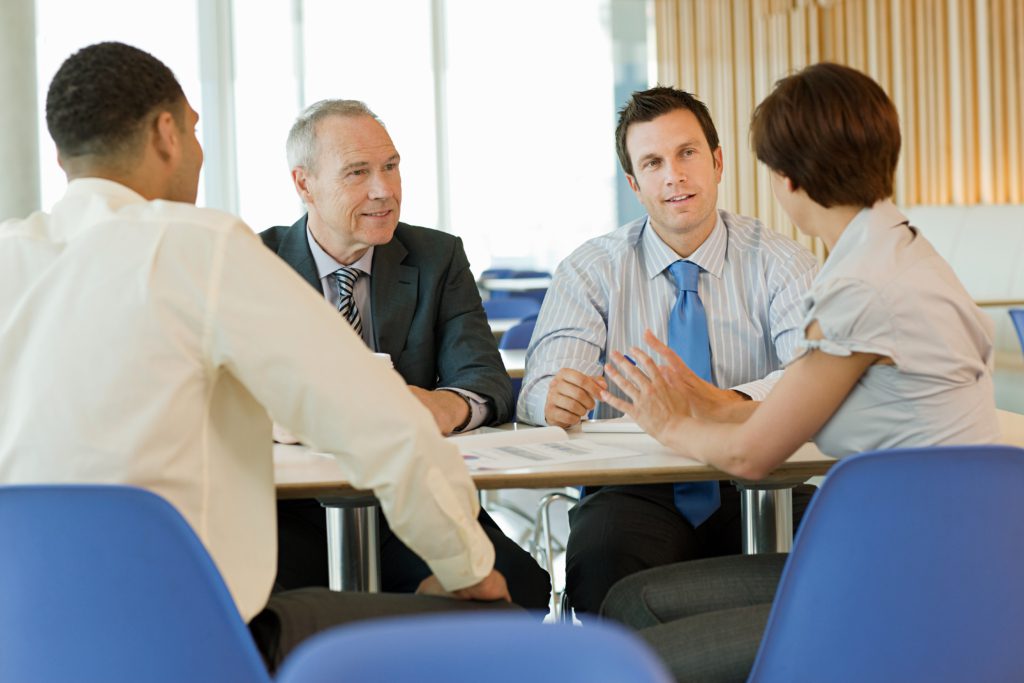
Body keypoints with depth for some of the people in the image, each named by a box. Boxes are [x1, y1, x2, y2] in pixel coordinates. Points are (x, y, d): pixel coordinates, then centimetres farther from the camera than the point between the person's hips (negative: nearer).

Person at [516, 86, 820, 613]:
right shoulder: (592, 270, 6)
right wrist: (557, 396, -34)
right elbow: (542, 382, -8)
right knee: (599, 561, -34)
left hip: (756, 486, 1)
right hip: (637, 488, 0)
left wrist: (734, 403, -35)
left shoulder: (779, 263, 3)